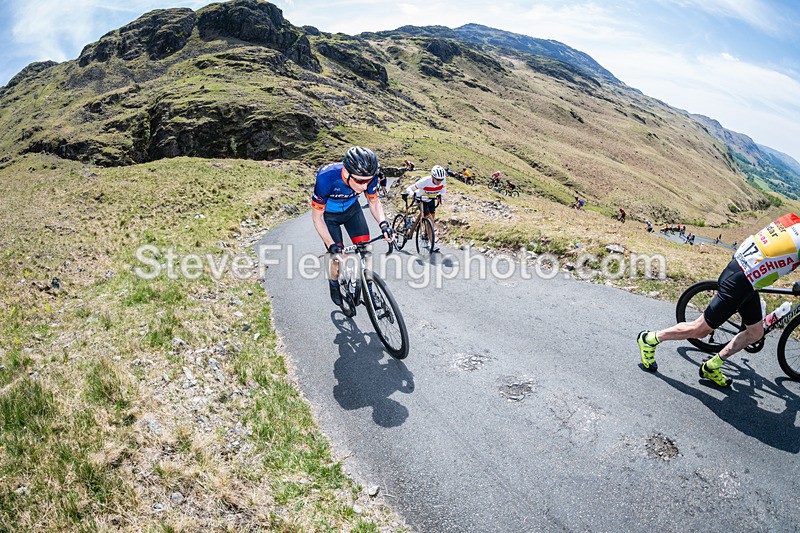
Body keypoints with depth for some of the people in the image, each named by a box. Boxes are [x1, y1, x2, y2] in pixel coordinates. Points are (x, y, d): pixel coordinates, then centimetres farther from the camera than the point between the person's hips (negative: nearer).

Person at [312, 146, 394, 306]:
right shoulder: (326, 178, -40)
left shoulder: (368, 177, -30)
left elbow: (374, 203, -9)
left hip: (351, 208, 3)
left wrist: (383, 224, -27)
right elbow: (317, 216, -26)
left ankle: (368, 290, 9)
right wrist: (331, 245, -33)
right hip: (328, 213, -3)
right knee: (338, 256, -6)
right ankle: (334, 284, 26)